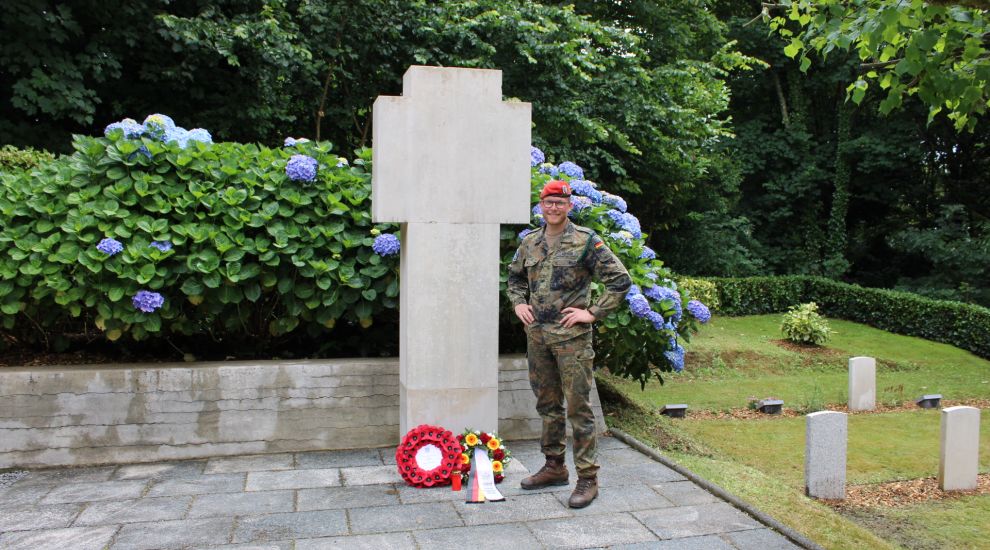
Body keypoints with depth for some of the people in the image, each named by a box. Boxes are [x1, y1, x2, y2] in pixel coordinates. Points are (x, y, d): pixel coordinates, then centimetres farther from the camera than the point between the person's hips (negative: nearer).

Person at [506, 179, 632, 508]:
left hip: (571, 335, -6)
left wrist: (593, 313, -12)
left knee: (578, 407, -3)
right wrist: (519, 303, 9)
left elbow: (620, 280, -8)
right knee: (547, 403, 14)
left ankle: (587, 477, 5)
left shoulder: (586, 241, -6)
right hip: (536, 335, 6)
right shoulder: (529, 243, 11)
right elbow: (515, 278, 27)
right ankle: (554, 467, 27)